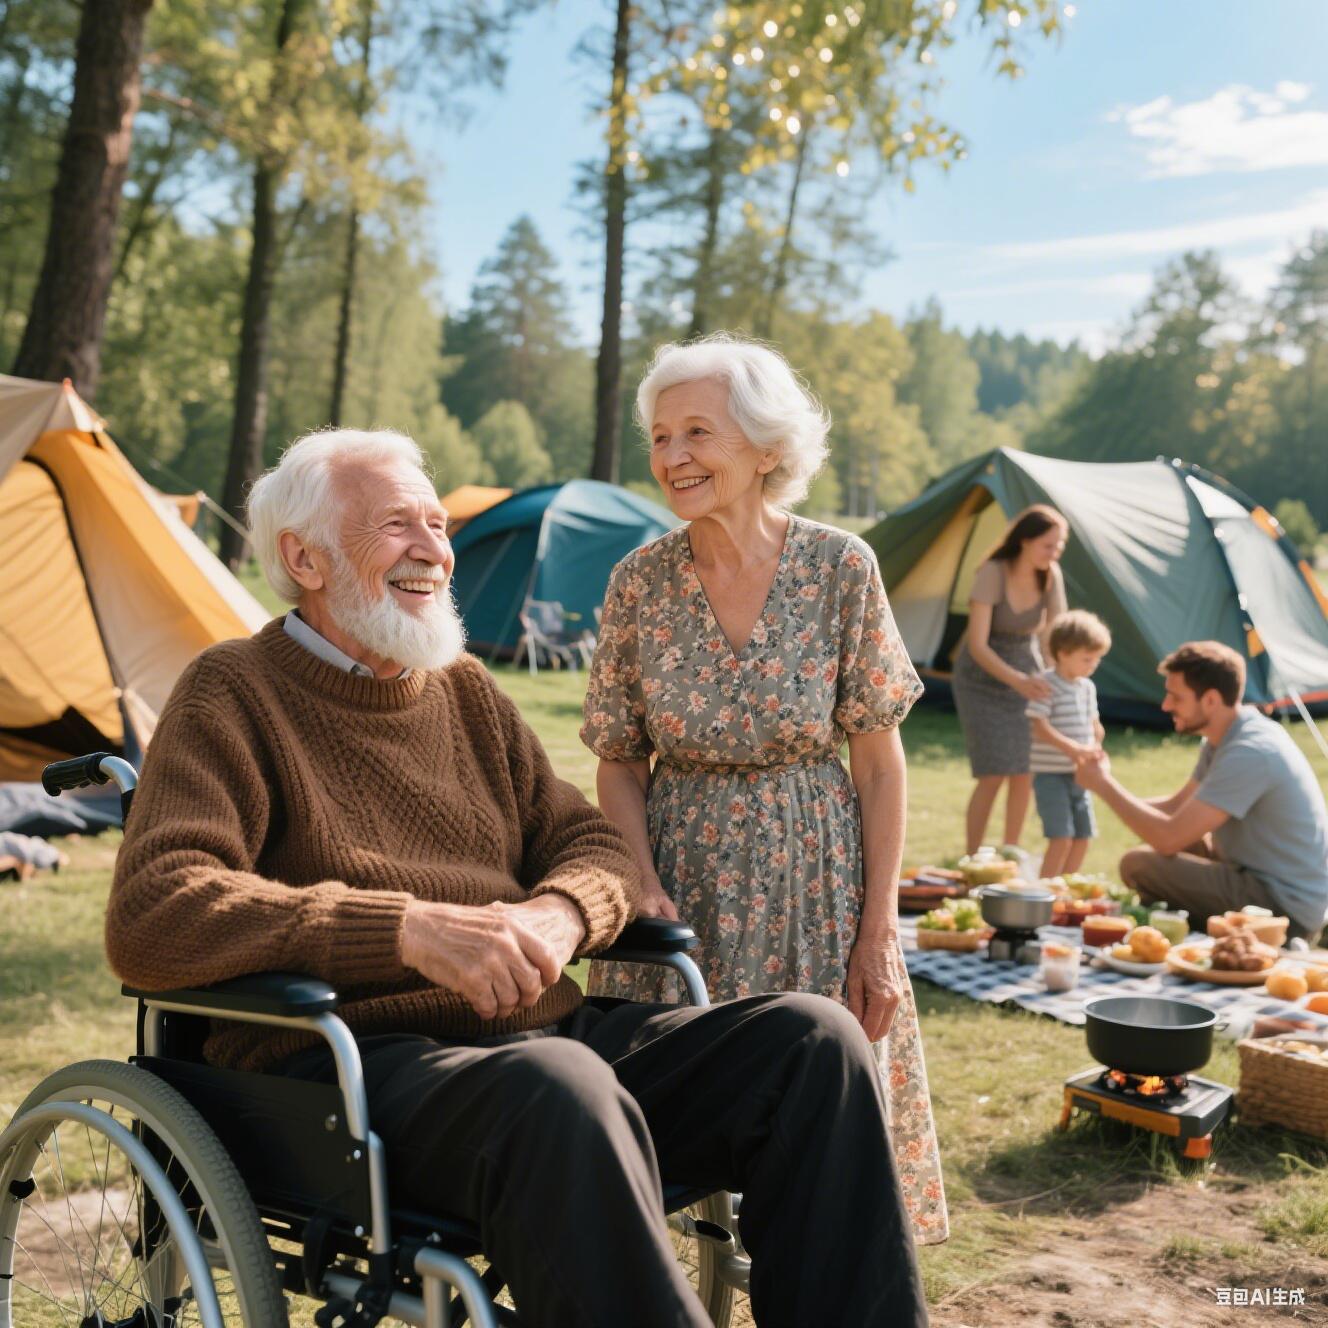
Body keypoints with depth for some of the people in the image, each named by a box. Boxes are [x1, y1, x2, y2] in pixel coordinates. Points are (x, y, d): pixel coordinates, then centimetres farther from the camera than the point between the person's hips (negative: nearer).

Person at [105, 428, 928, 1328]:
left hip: (542, 1038, 7)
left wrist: (557, 916, -8)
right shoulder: (235, 693, 0)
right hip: (363, 1064, -6)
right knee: (558, 1086, -39)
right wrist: (409, 927, -23)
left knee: (815, 1040, -12)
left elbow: (592, 844, 19)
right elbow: (149, 918, -14)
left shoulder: (466, 689, 19)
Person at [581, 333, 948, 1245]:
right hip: (684, 878, 1)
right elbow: (619, 764, 3)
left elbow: (880, 765, -4)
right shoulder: (639, 582, -4)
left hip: (815, 878, -1)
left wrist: (879, 931, -6)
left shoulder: (840, 568, -8)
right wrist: (646, 890, -12)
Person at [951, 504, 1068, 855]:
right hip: (982, 679, -5)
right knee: (993, 776, -12)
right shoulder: (992, 574, -25)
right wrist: (1017, 680, -43)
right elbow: (977, 646, -29)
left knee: (1025, 773, 1)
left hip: (1025, 671, 5)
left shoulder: (1051, 575, -10)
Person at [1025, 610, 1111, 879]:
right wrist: (1072, 748, -31)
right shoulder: (1046, 685, -13)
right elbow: (1040, 728, -21)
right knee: (1061, 838, -13)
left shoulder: (1087, 687, 10)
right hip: (1050, 774, -8)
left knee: (1083, 836, 11)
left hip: (1079, 774, 8)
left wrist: (1093, 749, -1)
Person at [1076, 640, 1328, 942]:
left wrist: (1103, 784, -15)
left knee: (1138, 865, -18)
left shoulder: (1249, 753, -25)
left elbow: (1169, 837, -27)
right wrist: (1107, 786, -3)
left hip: (1285, 907, -10)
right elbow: (1177, 806, 13)